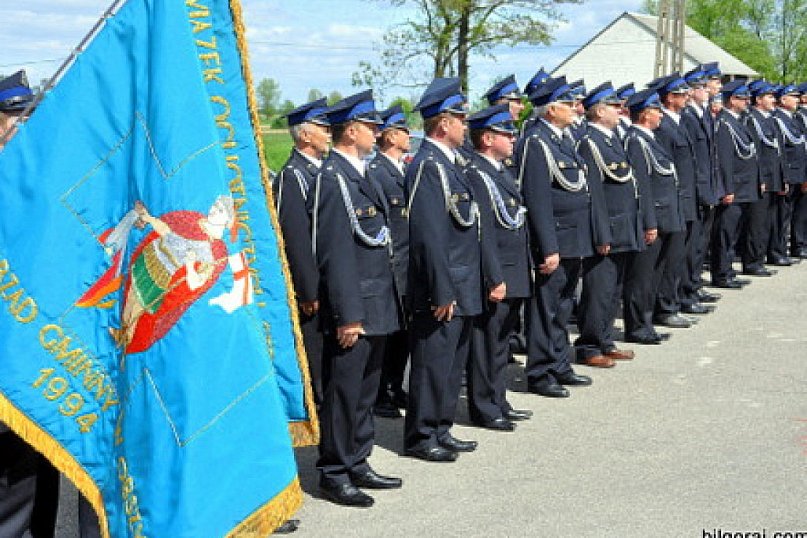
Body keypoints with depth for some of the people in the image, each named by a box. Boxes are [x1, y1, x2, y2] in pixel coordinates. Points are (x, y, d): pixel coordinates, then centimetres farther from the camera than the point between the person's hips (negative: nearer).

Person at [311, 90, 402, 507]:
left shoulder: (359, 174, 14)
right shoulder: (333, 179, -16)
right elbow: (335, 254, -20)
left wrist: (385, 300, 17)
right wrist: (347, 315, -21)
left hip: (376, 306, 10)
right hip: (354, 308, -10)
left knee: (366, 390, 17)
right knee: (343, 392, 1)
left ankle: (357, 464, 29)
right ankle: (334, 474, 13)